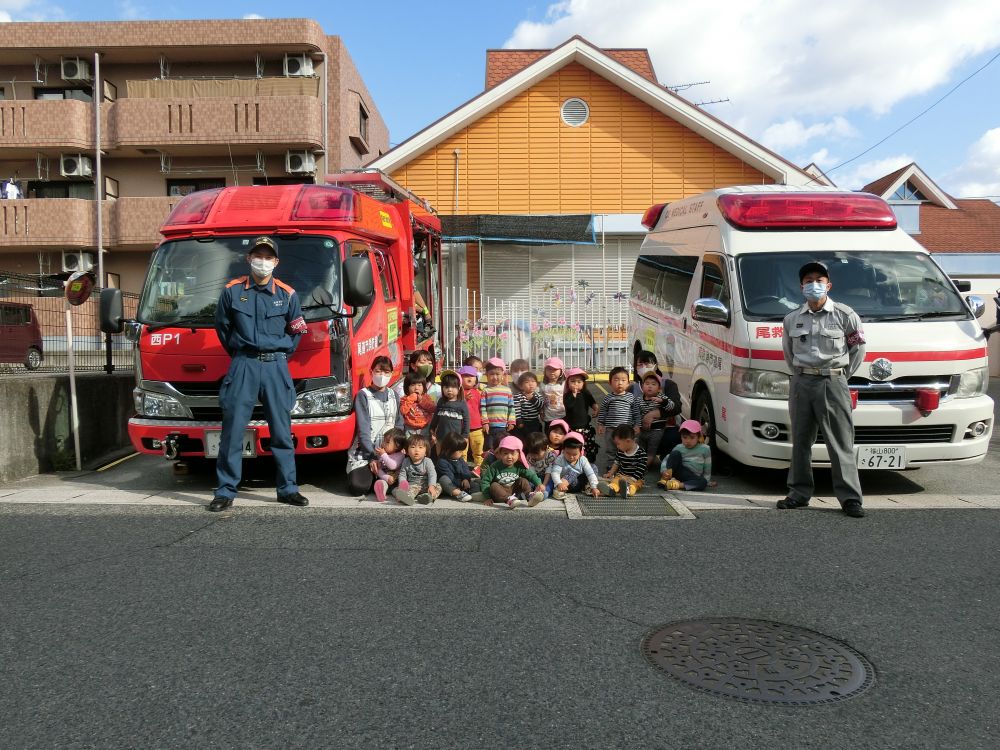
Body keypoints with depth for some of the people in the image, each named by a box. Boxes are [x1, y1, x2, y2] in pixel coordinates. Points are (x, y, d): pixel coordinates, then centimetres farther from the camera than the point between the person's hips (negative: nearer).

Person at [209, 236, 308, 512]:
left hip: (276, 367, 1)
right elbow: (222, 326, 14)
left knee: (282, 431, 5)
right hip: (243, 366, -1)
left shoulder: (287, 294, 6)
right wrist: (237, 353, 11)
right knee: (232, 430, -1)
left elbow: (296, 331, 14)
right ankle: (226, 491, 7)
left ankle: (288, 488, 14)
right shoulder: (232, 291, 5)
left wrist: (280, 352, 7)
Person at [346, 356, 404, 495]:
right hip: (363, 452, -4)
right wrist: (372, 456, -15)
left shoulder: (394, 396, 11)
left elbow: (399, 425, 10)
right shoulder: (363, 395, -3)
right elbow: (363, 429, -9)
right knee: (358, 487, -24)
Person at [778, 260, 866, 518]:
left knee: (841, 443, -4)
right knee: (801, 441, 8)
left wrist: (844, 374, 7)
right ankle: (800, 493, 17)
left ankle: (850, 498, 0)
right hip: (801, 383, 3)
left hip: (833, 383, -3)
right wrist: (799, 373, 13)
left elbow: (858, 346, 10)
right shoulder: (792, 319, 9)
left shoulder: (844, 315, 1)